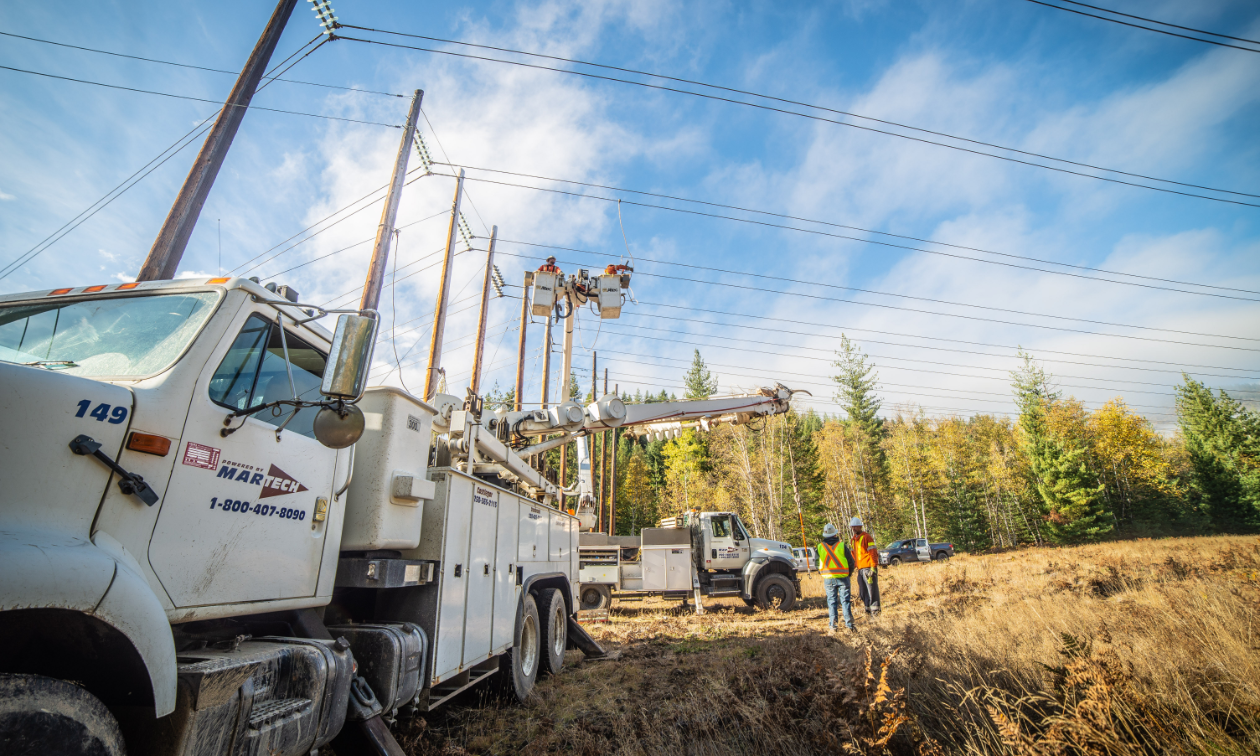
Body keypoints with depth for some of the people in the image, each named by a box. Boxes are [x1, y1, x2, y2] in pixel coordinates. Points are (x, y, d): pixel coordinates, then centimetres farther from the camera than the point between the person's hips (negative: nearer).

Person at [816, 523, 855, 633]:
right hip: (842, 577, -1)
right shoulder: (842, 545, -4)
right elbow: (851, 561, 0)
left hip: (828, 578, 1)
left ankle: (832, 626, 7)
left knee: (831, 601, 7)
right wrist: (849, 572, 16)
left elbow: (818, 563, 7)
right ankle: (849, 624, 9)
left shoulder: (820, 547, 1)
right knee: (845, 600, 7)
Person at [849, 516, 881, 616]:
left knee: (872, 588, -5)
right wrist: (855, 566, 18)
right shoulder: (853, 539, 17)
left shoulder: (866, 537, -9)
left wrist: (873, 567, -17)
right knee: (862, 590, 9)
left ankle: (875, 609, 0)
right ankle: (868, 608, 17)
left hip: (868, 568, -8)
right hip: (860, 569, 8)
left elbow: (873, 553, -13)